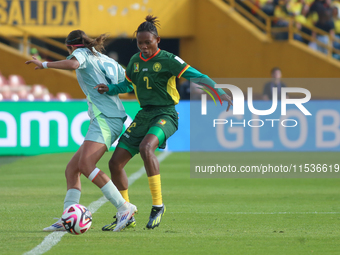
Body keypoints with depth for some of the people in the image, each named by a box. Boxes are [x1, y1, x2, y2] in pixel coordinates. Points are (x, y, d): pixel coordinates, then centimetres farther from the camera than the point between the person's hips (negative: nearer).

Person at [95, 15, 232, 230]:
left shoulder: (168, 60, -9)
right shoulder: (135, 61, 10)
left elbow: (197, 77, -12)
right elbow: (128, 85, 27)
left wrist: (220, 93, -24)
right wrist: (109, 89, 8)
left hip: (165, 115, -7)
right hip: (144, 115, 7)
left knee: (146, 147, -37)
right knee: (116, 163, 1)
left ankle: (158, 205, -28)